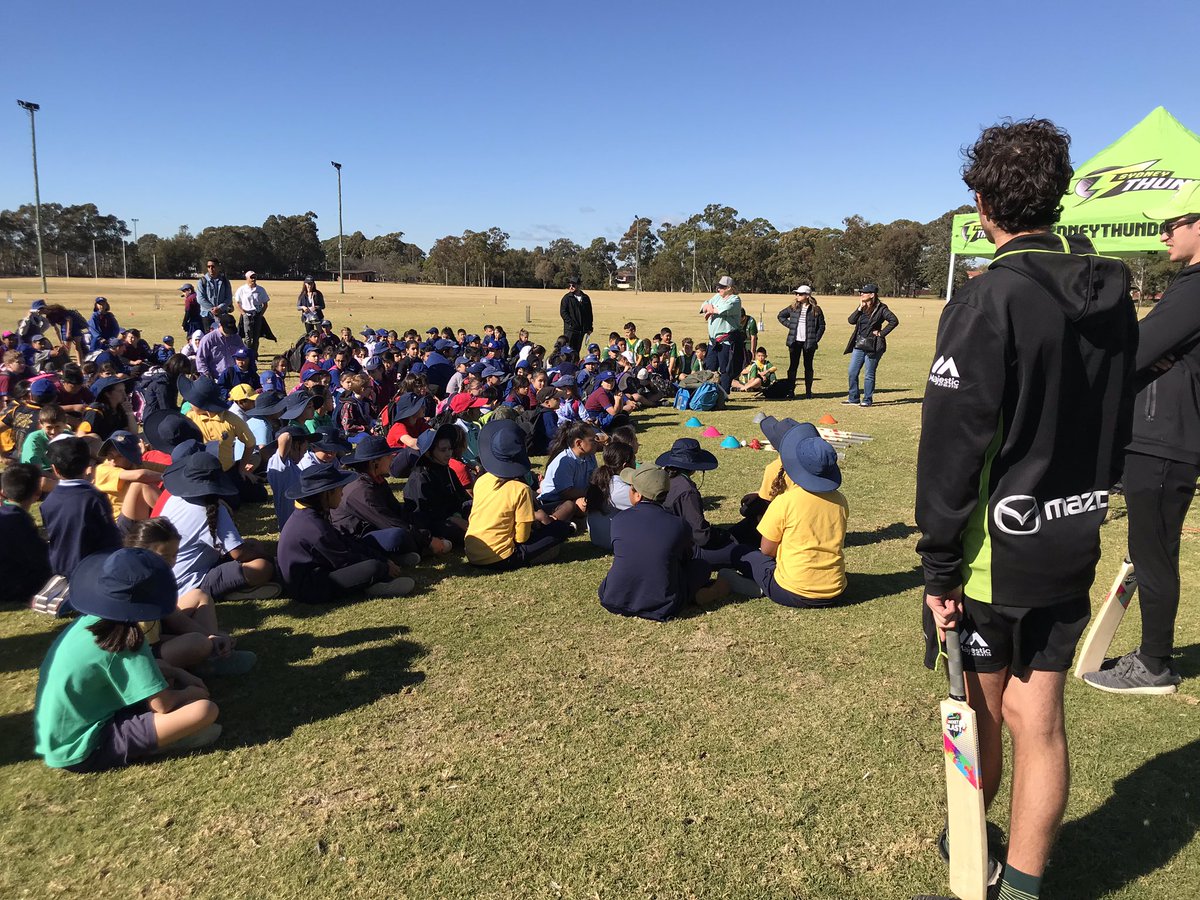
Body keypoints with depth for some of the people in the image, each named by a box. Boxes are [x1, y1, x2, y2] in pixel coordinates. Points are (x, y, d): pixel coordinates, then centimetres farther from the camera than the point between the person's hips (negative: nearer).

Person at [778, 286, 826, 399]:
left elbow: (821, 326, 4)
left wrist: (816, 340, -5)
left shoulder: (816, 310, 0)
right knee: (793, 366, 1)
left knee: (808, 366, 7)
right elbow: (780, 316, 19)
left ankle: (808, 392, 16)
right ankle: (790, 392, 4)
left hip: (809, 342, -2)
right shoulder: (793, 308, 6)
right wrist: (789, 325, 5)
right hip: (795, 341, 2)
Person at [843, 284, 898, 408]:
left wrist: (882, 333, -15)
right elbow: (851, 320, 1)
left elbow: (894, 321, -16)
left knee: (869, 374, 1)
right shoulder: (862, 308, 11)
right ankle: (853, 398, 18)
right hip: (859, 345, 7)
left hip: (872, 346, -7)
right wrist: (860, 308, -8)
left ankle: (867, 400, 10)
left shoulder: (881, 308, -8)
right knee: (852, 372, 8)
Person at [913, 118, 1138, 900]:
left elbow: (952, 447, -20)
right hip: (1070, 545, 6)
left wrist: (940, 565, -14)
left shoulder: (988, 302, -18)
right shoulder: (1112, 295, 4)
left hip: (996, 549, -5)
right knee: (1037, 718, 12)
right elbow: (1118, 428, 13)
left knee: (979, 706, 15)